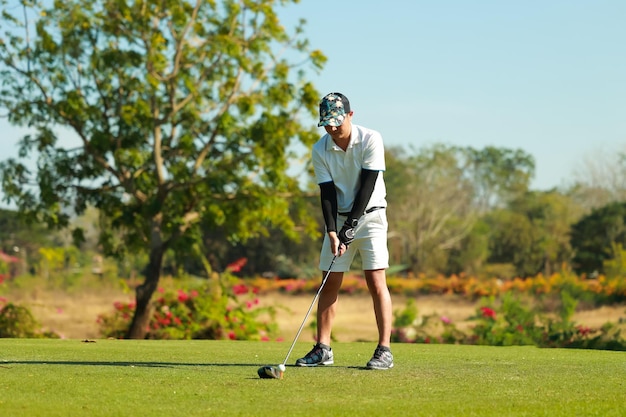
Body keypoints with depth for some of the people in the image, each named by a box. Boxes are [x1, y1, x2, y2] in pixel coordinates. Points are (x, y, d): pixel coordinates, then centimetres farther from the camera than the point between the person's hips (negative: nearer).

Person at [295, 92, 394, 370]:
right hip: (338, 219, 4)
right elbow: (327, 194, -7)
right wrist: (332, 232, -19)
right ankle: (322, 349, 7)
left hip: (370, 215, -3)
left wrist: (351, 226, -19)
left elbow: (367, 186, -16)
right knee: (330, 283, 2)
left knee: (376, 281, -11)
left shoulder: (371, 140, -14)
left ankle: (384, 350, -11)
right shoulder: (320, 150, -5)